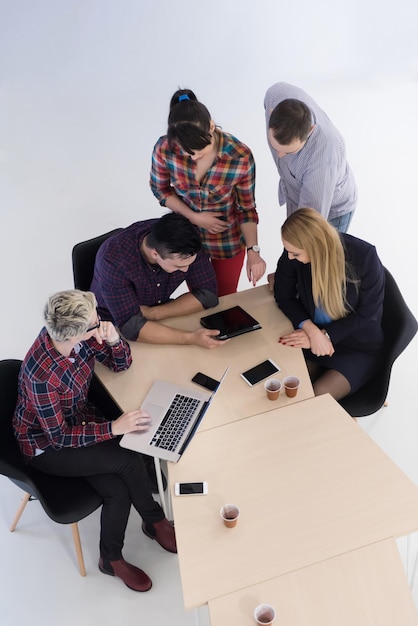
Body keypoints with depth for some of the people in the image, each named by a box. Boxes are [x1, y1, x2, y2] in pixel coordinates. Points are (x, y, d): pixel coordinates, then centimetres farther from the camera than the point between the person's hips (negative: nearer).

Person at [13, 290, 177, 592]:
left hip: (78, 418, 6)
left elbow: (121, 364, -3)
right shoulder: (42, 374, -34)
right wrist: (114, 427, -31)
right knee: (129, 461, -21)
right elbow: (59, 437, -25)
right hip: (46, 446, -6)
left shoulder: (79, 335, -17)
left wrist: (114, 339, -25)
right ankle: (156, 521, 8)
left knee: (119, 490, -13)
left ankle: (112, 559, 14)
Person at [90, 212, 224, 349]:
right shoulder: (113, 259, -34)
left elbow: (207, 293, -18)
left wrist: (152, 313, -27)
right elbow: (130, 325, -36)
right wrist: (191, 338, -46)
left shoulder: (187, 241, -23)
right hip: (116, 326, -4)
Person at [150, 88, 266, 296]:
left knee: (225, 298, 20)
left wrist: (253, 250, -26)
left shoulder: (241, 157, -29)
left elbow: (247, 208, -14)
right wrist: (193, 217, -19)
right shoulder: (165, 149, -26)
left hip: (228, 240, -1)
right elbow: (160, 189, -7)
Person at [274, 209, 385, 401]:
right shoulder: (292, 255, -16)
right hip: (314, 339, 3)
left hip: (359, 349, -3)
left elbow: (368, 315, -14)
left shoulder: (364, 256, -23)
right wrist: (311, 330, -20)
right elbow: (284, 296, -4)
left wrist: (324, 335, -22)